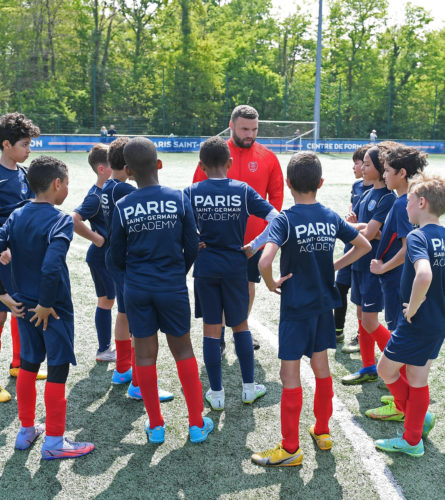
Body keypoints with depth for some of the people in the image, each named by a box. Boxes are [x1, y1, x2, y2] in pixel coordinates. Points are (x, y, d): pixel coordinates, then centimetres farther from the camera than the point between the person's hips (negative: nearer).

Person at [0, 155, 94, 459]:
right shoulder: (60, 220, -19)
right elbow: (52, 267, -31)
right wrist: (46, 304, -19)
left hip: (24, 306, 7)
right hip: (54, 309, -7)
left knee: (28, 366, 20)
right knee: (57, 372, 5)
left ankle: (26, 430, 33)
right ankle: (54, 442, 14)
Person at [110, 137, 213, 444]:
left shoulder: (123, 208, -8)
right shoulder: (179, 199, -9)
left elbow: (117, 257, 1)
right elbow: (192, 247, -3)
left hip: (137, 290, 0)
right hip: (173, 289, 0)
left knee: (145, 354, 10)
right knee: (183, 350, 13)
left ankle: (156, 426, 21)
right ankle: (197, 424, 19)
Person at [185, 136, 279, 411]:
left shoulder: (192, 193, -4)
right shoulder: (243, 190, -4)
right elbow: (276, 218, -8)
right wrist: (253, 247, -1)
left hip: (205, 267, 0)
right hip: (235, 266, 0)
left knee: (212, 329, 7)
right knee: (241, 325, 15)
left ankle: (216, 393, 14)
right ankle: (249, 387, 22)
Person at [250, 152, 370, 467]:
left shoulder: (285, 220, -16)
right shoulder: (332, 218, 1)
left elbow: (265, 261, -30)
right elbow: (364, 246, 12)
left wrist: (272, 284, -12)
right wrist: (334, 267, 12)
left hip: (296, 307, -6)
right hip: (324, 302, 6)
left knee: (290, 373, 2)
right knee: (321, 366, 19)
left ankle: (290, 449, 10)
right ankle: (323, 432, 32)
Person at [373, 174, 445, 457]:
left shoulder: (417, 237, -20)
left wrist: (412, 307, -23)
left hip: (417, 323, -8)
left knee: (387, 369, 10)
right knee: (418, 378, 16)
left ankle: (420, 418, 17)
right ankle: (412, 440, 24)